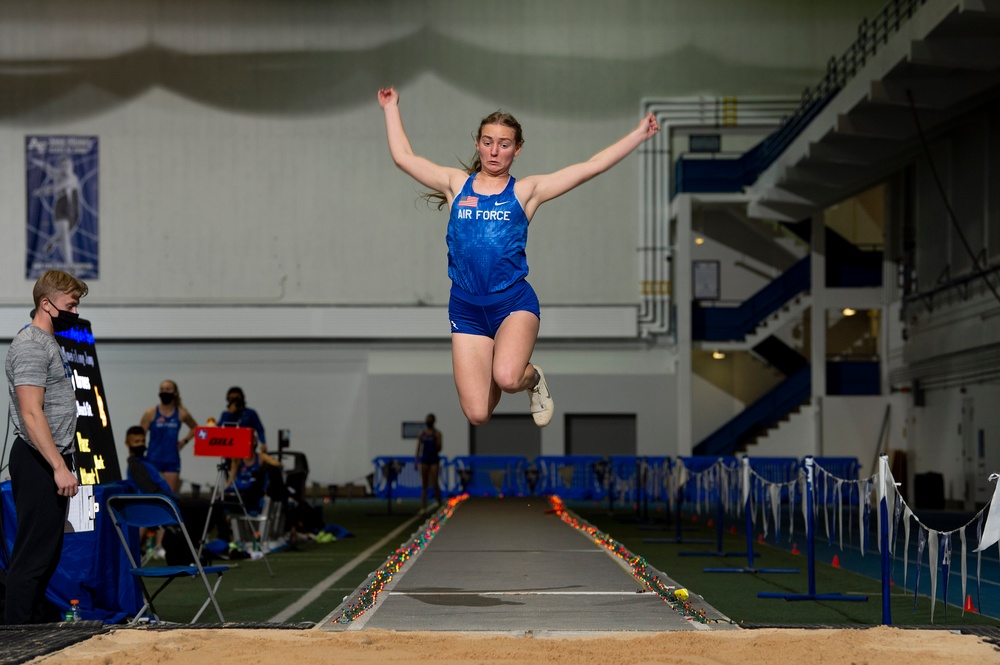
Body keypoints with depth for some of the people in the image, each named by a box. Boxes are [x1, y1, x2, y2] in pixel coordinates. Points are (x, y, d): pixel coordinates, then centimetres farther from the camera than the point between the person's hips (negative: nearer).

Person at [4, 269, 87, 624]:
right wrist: (59, 467, -23)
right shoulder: (30, 346, -14)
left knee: (47, 553, 13)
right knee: (32, 555, -9)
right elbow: (31, 414, -21)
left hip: (53, 461, 10)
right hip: (39, 462, -10)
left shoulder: (49, 343, 18)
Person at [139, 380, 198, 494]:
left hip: (172, 461, 2)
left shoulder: (181, 413, 3)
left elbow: (194, 428, 22)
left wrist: (184, 441, 6)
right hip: (153, 460, -2)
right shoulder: (151, 413, -3)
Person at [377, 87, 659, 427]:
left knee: (507, 377, -32)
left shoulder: (527, 190, 3)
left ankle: (532, 377, 7)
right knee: (477, 415, -4)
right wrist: (391, 108, 20)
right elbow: (403, 157, 14)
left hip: (514, 301, -2)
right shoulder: (456, 183, 9)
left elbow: (592, 166, 1)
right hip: (466, 306, 2)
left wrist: (640, 133, -1)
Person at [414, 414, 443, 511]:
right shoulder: (422, 433, 7)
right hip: (424, 459, 2)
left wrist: (436, 439, -15)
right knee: (424, 485, 1)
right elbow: (418, 448, 9)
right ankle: (423, 506, 0)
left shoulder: (437, 433, 1)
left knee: (435, 484, -8)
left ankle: (440, 505, 4)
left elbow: (439, 448, -2)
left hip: (434, 460, -2)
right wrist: (416, 461, 3)